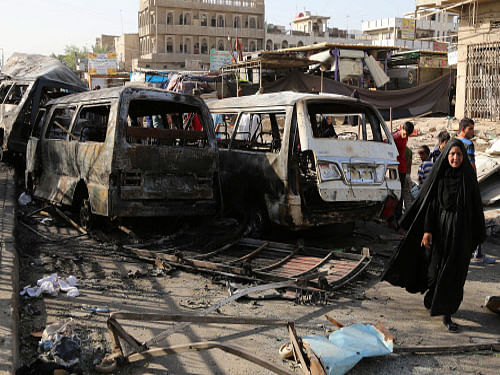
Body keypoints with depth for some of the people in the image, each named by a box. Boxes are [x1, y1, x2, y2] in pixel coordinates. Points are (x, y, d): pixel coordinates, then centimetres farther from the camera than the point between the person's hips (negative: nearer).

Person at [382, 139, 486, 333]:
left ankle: (447, 314, 7)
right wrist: (427, 230, -11)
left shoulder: (469, 177, 0)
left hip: (460, 231, 0)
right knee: (435, 267, 10)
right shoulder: (438, 175, -3)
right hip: (439, 228, 0)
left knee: (454, 272, -1)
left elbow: (475, 207, 5)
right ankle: (432, 295, 39)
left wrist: (475, 235, 6)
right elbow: (429, 203, -4)